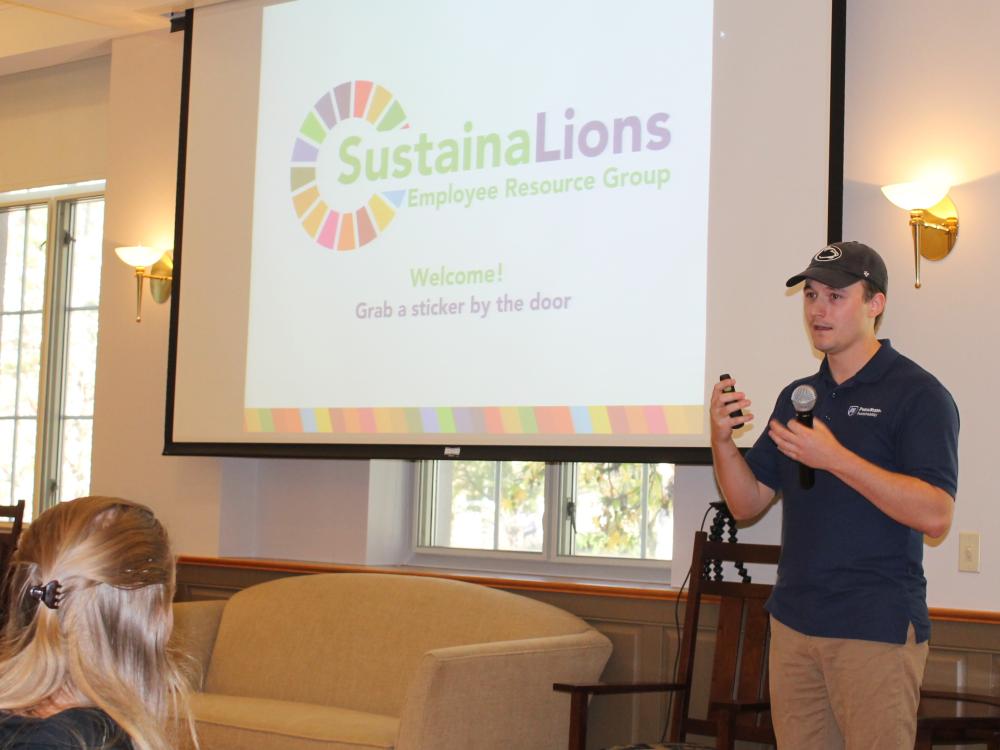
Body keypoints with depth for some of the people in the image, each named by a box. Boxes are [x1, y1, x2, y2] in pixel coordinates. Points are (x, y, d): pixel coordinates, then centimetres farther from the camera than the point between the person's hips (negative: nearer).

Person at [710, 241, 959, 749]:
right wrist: (722, 438, -7)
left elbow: (936, 515, -18)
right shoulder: (797, 397, 14)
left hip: (878, 629, -6)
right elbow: (747, 504, 12)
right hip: (794, 621, 6)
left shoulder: (917, 393, -7)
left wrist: (834, 458, -24)